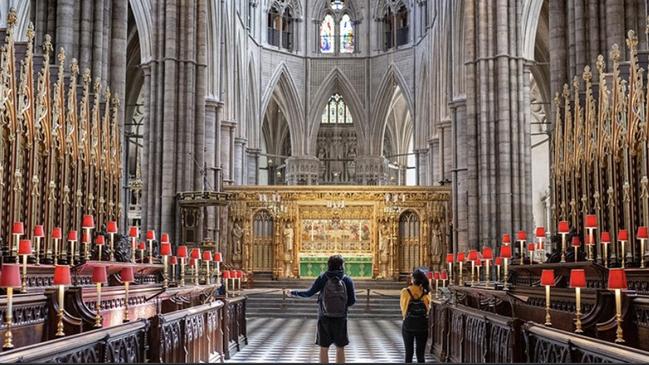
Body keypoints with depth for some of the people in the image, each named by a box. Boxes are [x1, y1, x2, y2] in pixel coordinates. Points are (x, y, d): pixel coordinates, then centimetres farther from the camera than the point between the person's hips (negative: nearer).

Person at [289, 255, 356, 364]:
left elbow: (309, 293, -6)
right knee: (340, 349, 10)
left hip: (324, 319, 0)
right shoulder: (347, 280, -6)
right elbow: (352, 301, -8)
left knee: (324, 349, 9)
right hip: (340, 319, 0)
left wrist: (294, 293, 8)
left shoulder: (322, 278, -6)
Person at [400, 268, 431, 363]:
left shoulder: (405, 292, -9)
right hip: (422, 325, 1)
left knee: (409, 353, 9)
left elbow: (403, 309, -1)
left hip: (408, 324, -1)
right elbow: (428, 308, 1)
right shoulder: (426, 293, -6)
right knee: (420, 354, 9)